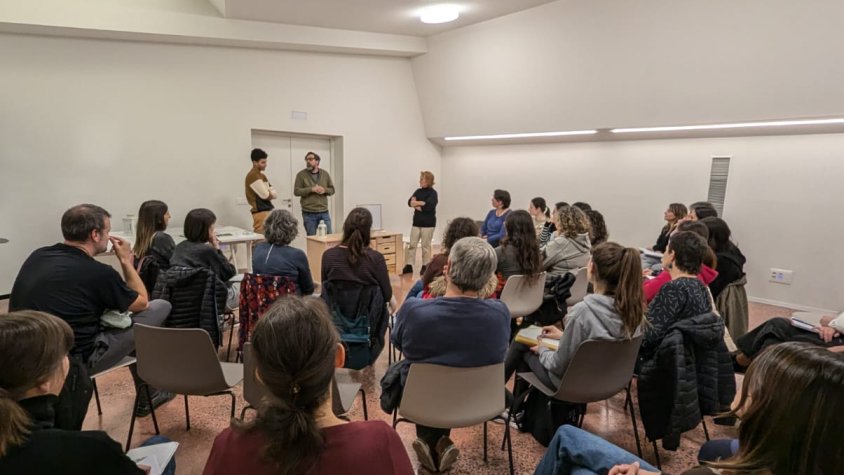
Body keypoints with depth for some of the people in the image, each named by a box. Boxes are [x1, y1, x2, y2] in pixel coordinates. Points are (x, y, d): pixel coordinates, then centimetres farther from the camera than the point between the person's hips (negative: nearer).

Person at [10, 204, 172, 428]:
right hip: (68, 362, -8)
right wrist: (126, 261, 8)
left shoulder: (38, 256, 3)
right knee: (160, 308, -2)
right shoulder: (98, 272, -18)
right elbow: (142, 302, 0)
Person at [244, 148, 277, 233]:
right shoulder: (253, 176, -11)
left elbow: (275, 194, 11)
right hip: (261, 212, -9)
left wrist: (269, 193, -7)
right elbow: (266, 196, -15)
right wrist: (271, 194, 4)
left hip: (268, 211, 9)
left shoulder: (262, 175, 17)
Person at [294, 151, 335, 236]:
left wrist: (324, 190, -11)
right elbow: (296, 191, -6)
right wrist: (311, 189, -18)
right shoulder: (301, 175, 0)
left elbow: (332, 190, 11)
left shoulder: (325, 174, 9)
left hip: (324, 212, 3)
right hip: (308, 213, -3)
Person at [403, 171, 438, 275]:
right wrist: (420, 205, -19)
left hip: (428, 223, -5)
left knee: (425, 246, 2)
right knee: (412, 245, 2)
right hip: (417, 222, 5)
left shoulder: (433, 193, -7)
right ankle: (409, 265, 6)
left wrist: (417, 203, -10)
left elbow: (429, 205, -22)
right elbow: (410, 202, -2)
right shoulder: (418, 191, 10)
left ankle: (425, 266, 13)